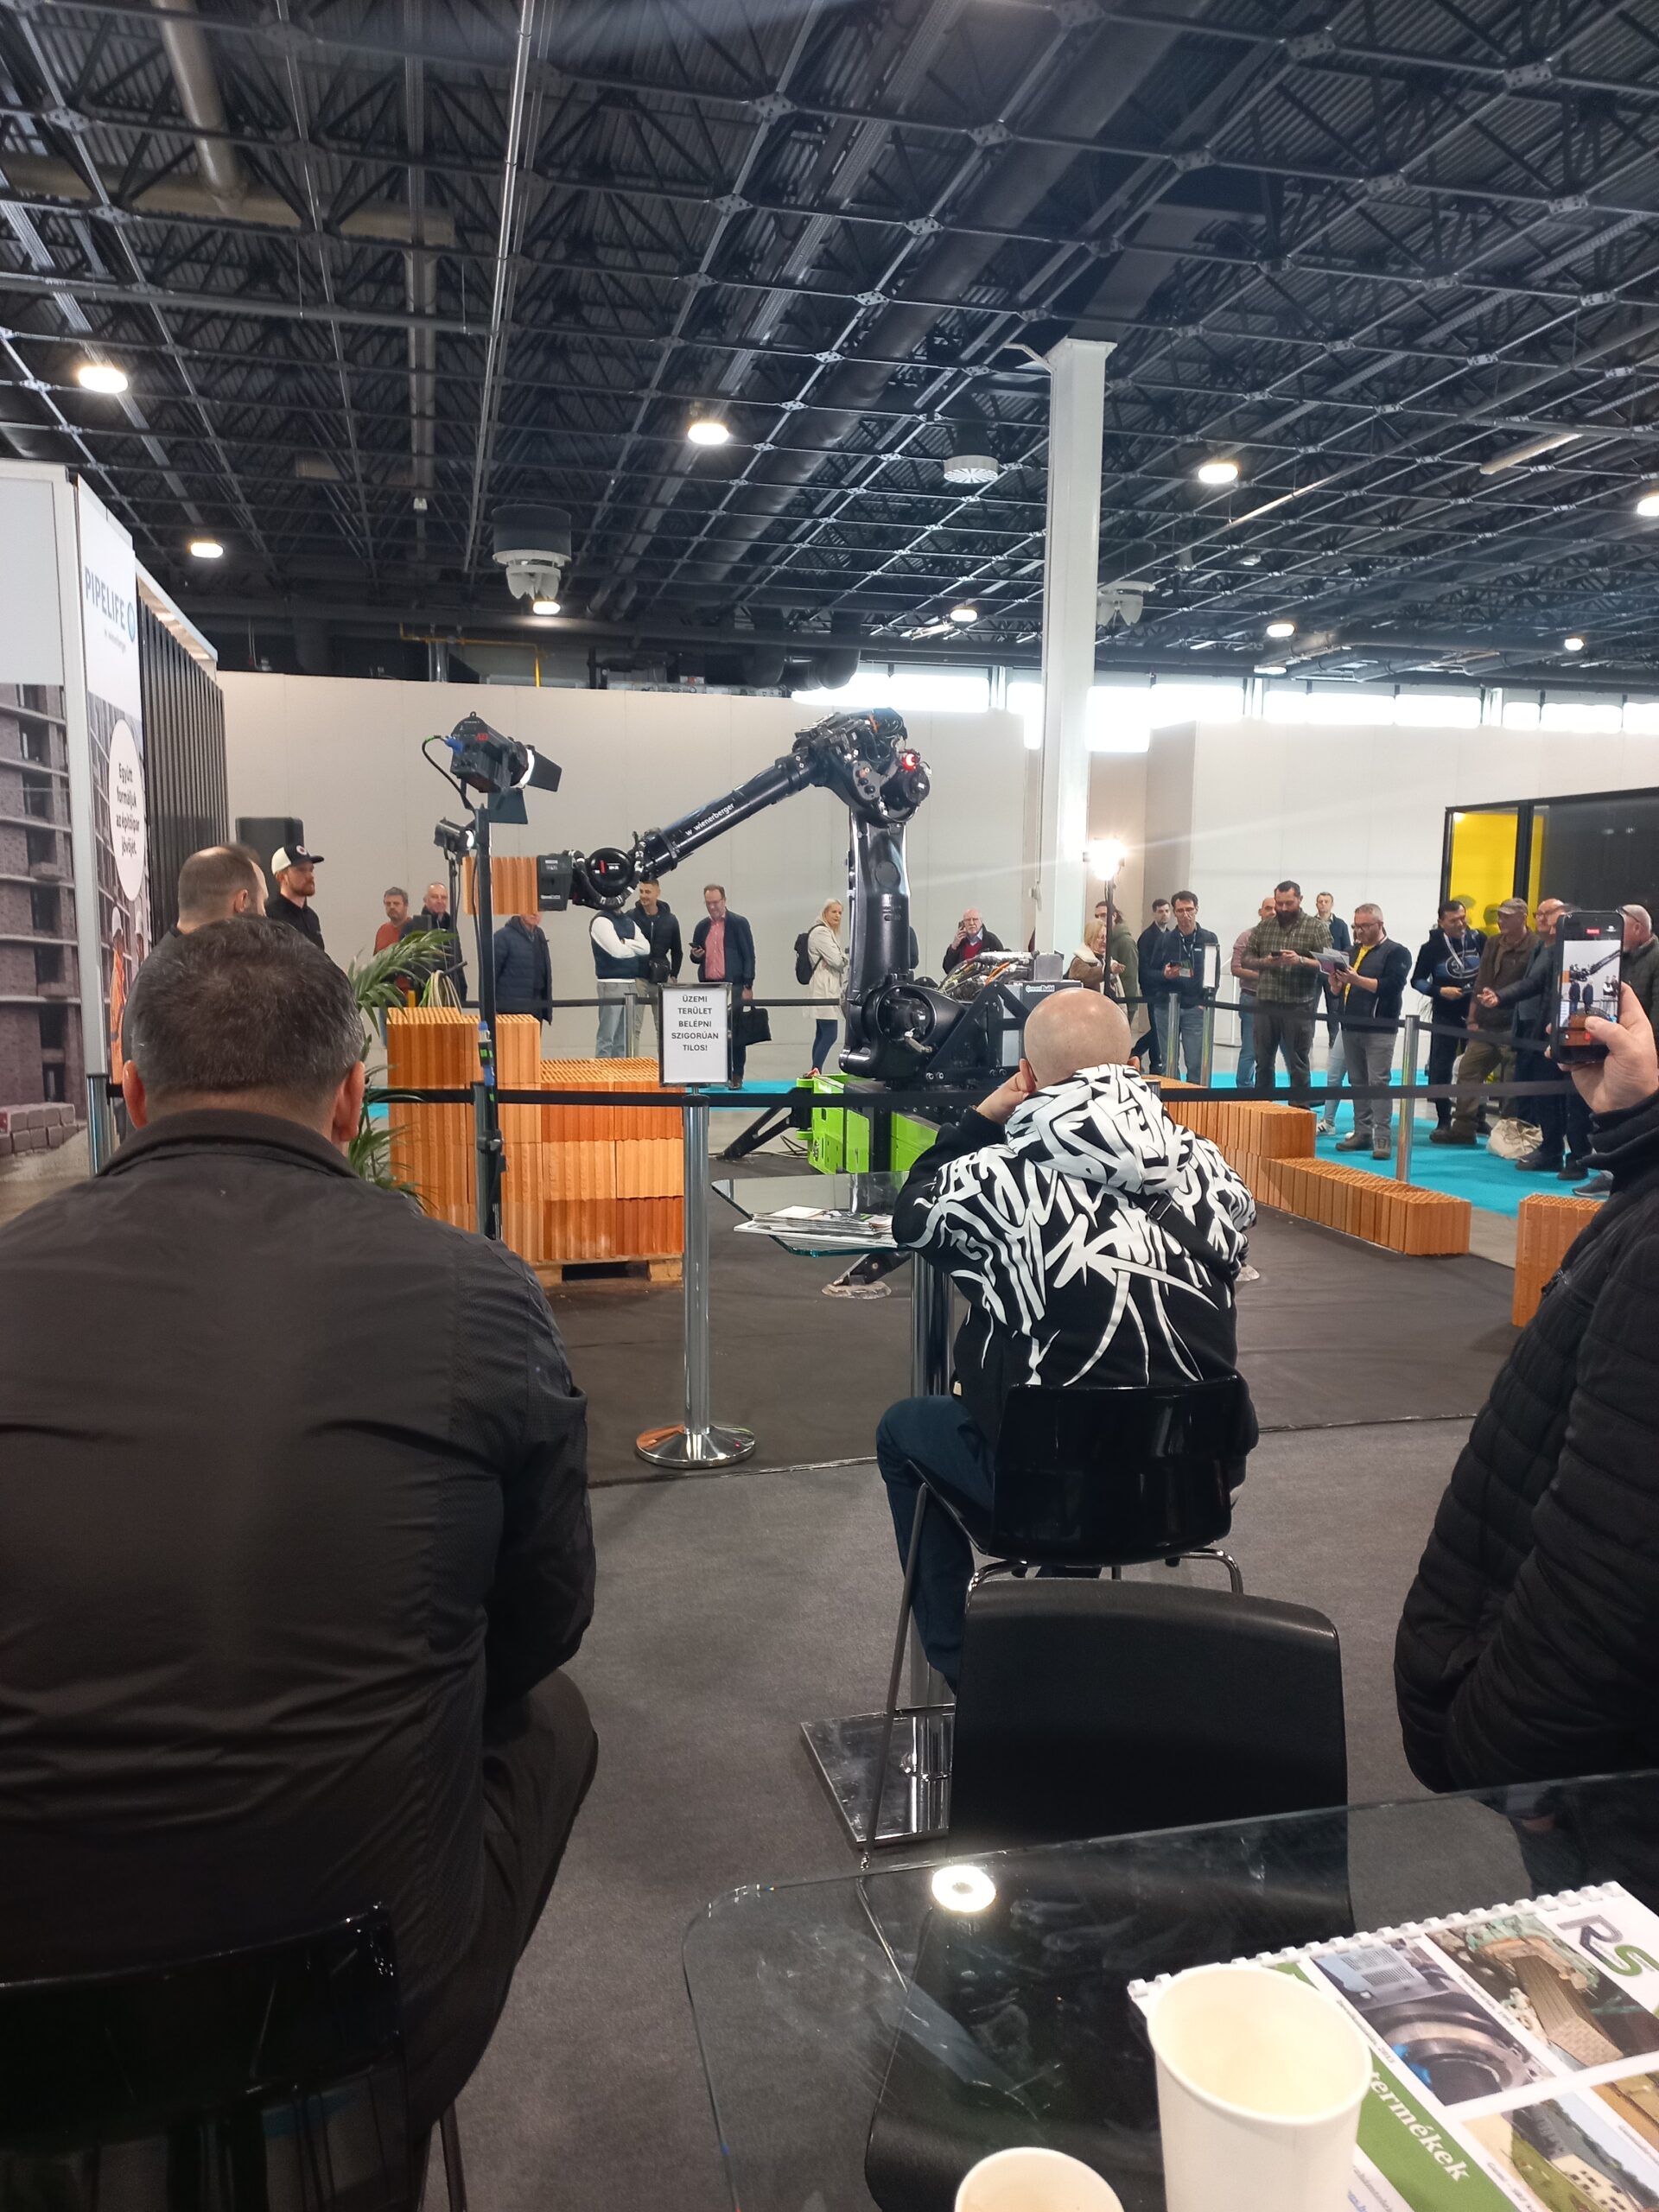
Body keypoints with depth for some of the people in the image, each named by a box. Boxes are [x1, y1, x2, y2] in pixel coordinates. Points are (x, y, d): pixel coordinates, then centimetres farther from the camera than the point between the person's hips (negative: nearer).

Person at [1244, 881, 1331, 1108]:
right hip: (1266, 1004, 3)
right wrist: (1264, 962, -8)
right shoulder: (1264, 927, 11)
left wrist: (1300, 960, -21)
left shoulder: (1316, 927, 1)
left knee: (1298, 1064, 3)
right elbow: (1248, 957, 12)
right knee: (1263, 1061, 11)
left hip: (1299, 1006, -3)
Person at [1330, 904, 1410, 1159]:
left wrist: (1357, 979, -21)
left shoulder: (1396, 953, -1)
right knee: (1357, 1083, 9)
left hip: (1379, 1030, -6)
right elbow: (1338, 989, 18)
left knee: (1378, 1083, -9)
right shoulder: (1352, 950, 18)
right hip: (1350, 1027, 6)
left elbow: (1392, 985, -16)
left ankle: (1382, 1138, -9)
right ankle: (1362, 1133, 15)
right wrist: (1336, 979, -5)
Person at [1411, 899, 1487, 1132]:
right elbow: (1417, 980, -1)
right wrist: (1440, 991, -16)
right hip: (1445, 1015, -1)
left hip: (1475, 1013, 1)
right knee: (1440, 1068, -1)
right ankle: (1443, 1120, 8)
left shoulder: (1479, 939, -2)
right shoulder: (1432, 947, -7)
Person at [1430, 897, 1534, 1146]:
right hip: (1484, 1027, 7)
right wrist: (1472, 1019, 11)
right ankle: (1462, 1127, 12)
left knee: (1511, 1083, 0)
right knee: (1467, 1072, 6)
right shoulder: (1492, 944, 14)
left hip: (1512, 1029, -7)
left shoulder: (1534, 948, -11)